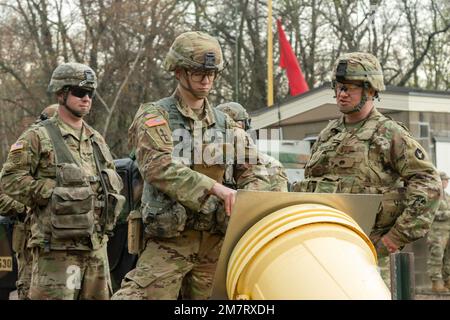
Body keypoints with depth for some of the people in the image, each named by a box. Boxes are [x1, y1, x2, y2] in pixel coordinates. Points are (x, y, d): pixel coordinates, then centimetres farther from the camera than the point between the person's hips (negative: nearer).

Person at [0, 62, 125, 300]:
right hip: (57, 247, -7)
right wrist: (53, 194, -15)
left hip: (96, 245, 7)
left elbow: (113, 181, 29)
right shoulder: (38, 137, -3)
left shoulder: (97, 140, 18)